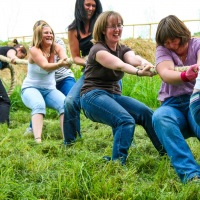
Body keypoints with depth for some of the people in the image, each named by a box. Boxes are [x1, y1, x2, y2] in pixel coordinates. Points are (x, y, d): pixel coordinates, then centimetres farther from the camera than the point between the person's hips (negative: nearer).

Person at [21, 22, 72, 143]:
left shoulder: (57, 48, -4)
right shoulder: (34, 50, -18)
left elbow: (65, 58, -27)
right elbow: (45, 66, -36)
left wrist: (68, 62, -52)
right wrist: (60, 64, -56)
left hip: (50, 89, 5)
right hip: (31, 88, -4)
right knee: (39, 105, -35)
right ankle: (38, 139, -47)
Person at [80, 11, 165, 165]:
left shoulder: (123, 49, 11)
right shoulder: (98, 50, -10)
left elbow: (133, 58, -16)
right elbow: (119, 65, -30)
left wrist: (143, 62, -40)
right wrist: (139, 72, -49)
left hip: (114, 95, 7)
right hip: (93, 95, -6)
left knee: (146, 113, -17)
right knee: (126, 121, -30)